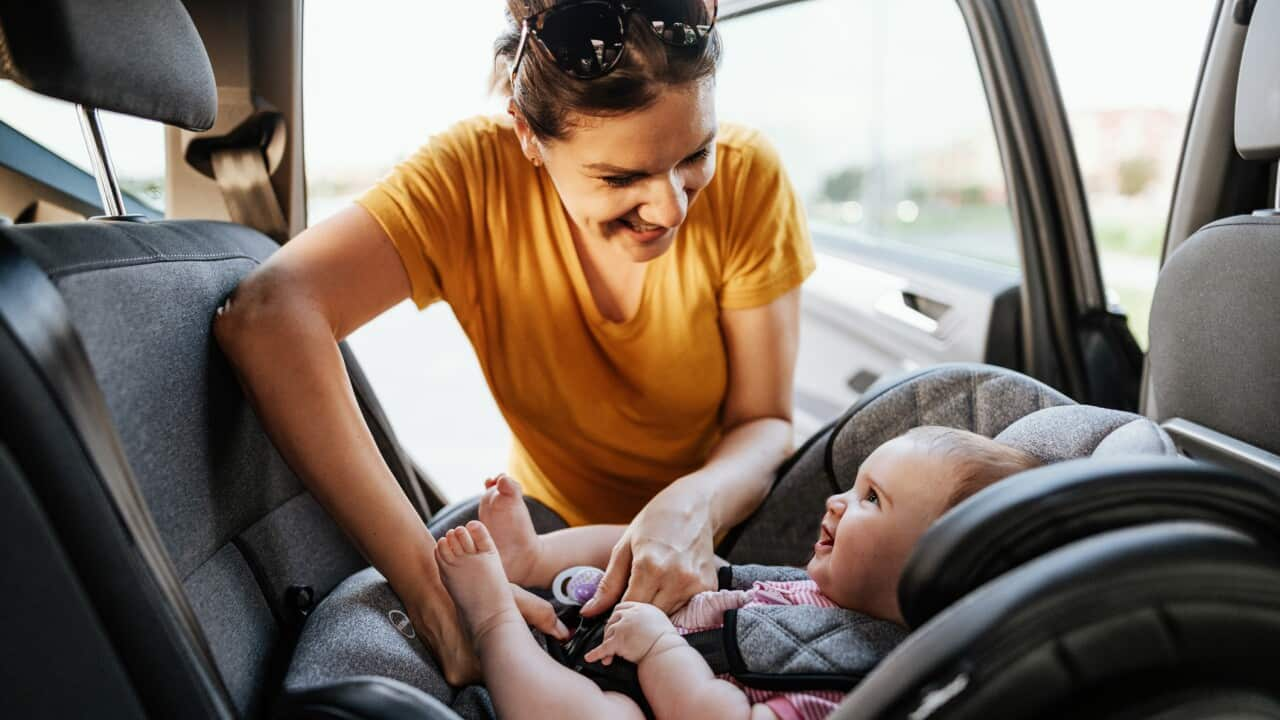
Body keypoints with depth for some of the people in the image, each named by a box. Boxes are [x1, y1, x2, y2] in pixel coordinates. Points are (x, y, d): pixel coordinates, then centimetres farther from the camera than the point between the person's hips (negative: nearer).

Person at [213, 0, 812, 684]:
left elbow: (764, 422, -14)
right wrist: (434, 586, -45)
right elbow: (266, 316, -39)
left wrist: (697, 503, -37)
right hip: (556, 526, 1)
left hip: (729, 522, 0)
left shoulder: (746, 178, -20)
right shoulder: (477, 174, -24)